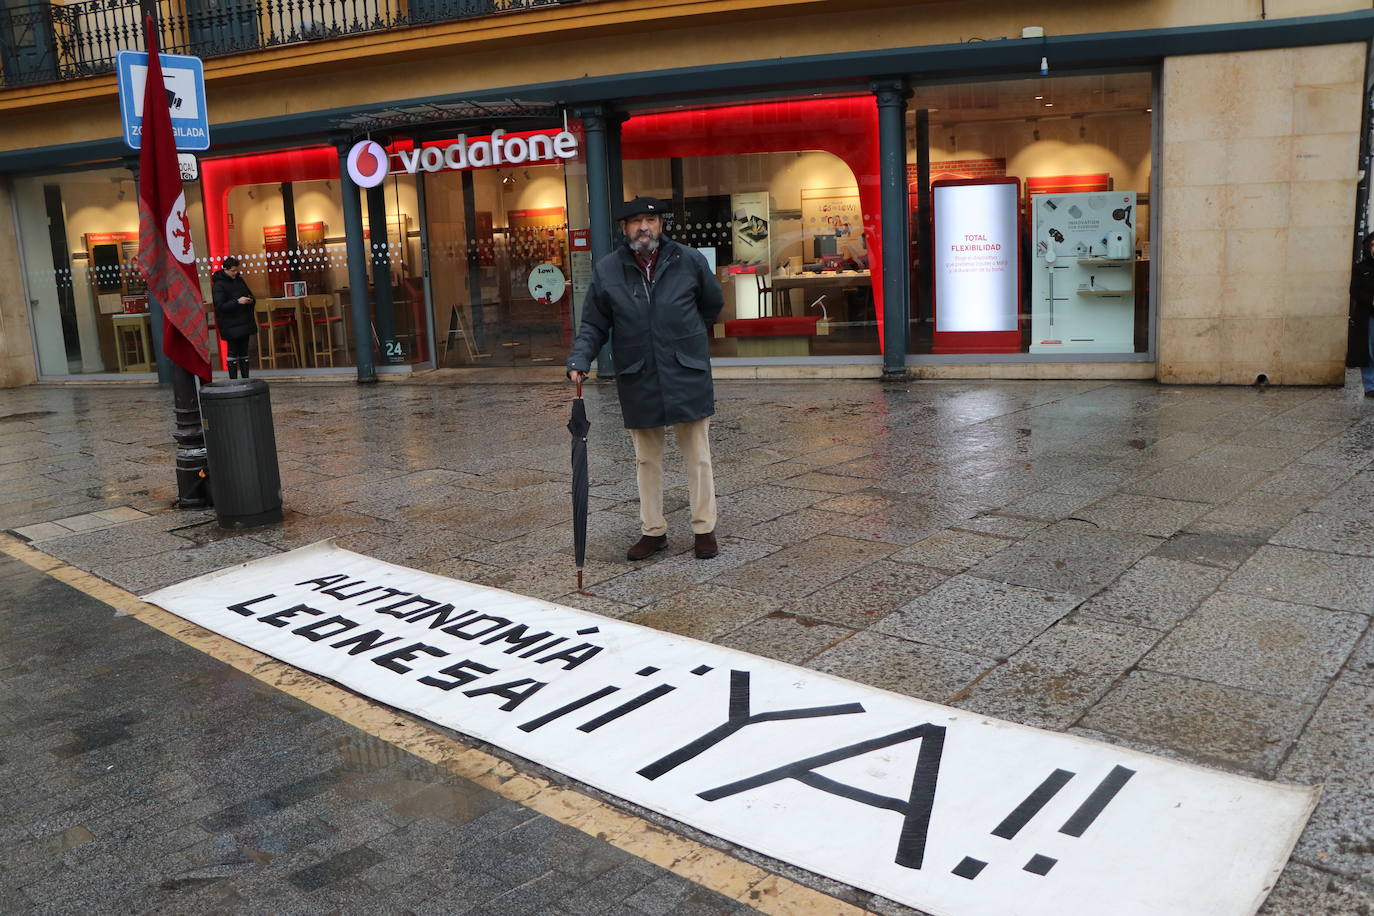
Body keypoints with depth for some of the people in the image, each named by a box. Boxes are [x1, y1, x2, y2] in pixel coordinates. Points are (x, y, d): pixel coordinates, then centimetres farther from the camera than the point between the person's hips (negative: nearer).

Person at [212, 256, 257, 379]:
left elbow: (250, 295, 21)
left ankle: (246, 378, 16)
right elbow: (220, 306, -16)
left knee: (244, 350, 11)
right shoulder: (218, 285, -10)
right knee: (233, 351, -3)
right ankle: (233, 380, 2)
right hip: (231, 325, -7)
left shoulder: (239, 280, 11)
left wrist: (250, 300, -3)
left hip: (245, 322, 7)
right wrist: (237, 302, -24)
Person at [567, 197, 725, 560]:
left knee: (698, 458, 7)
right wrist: (580, 360, -13)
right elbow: (593, 325, 2)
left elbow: (713, 303, 14)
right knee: (646, 461, 12)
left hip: (687, 377, -1)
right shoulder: (606, 270, -1)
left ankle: (704, 529, 19)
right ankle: (653, 530, 25)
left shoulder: (690, 261, -3)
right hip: (638, 381, 1)